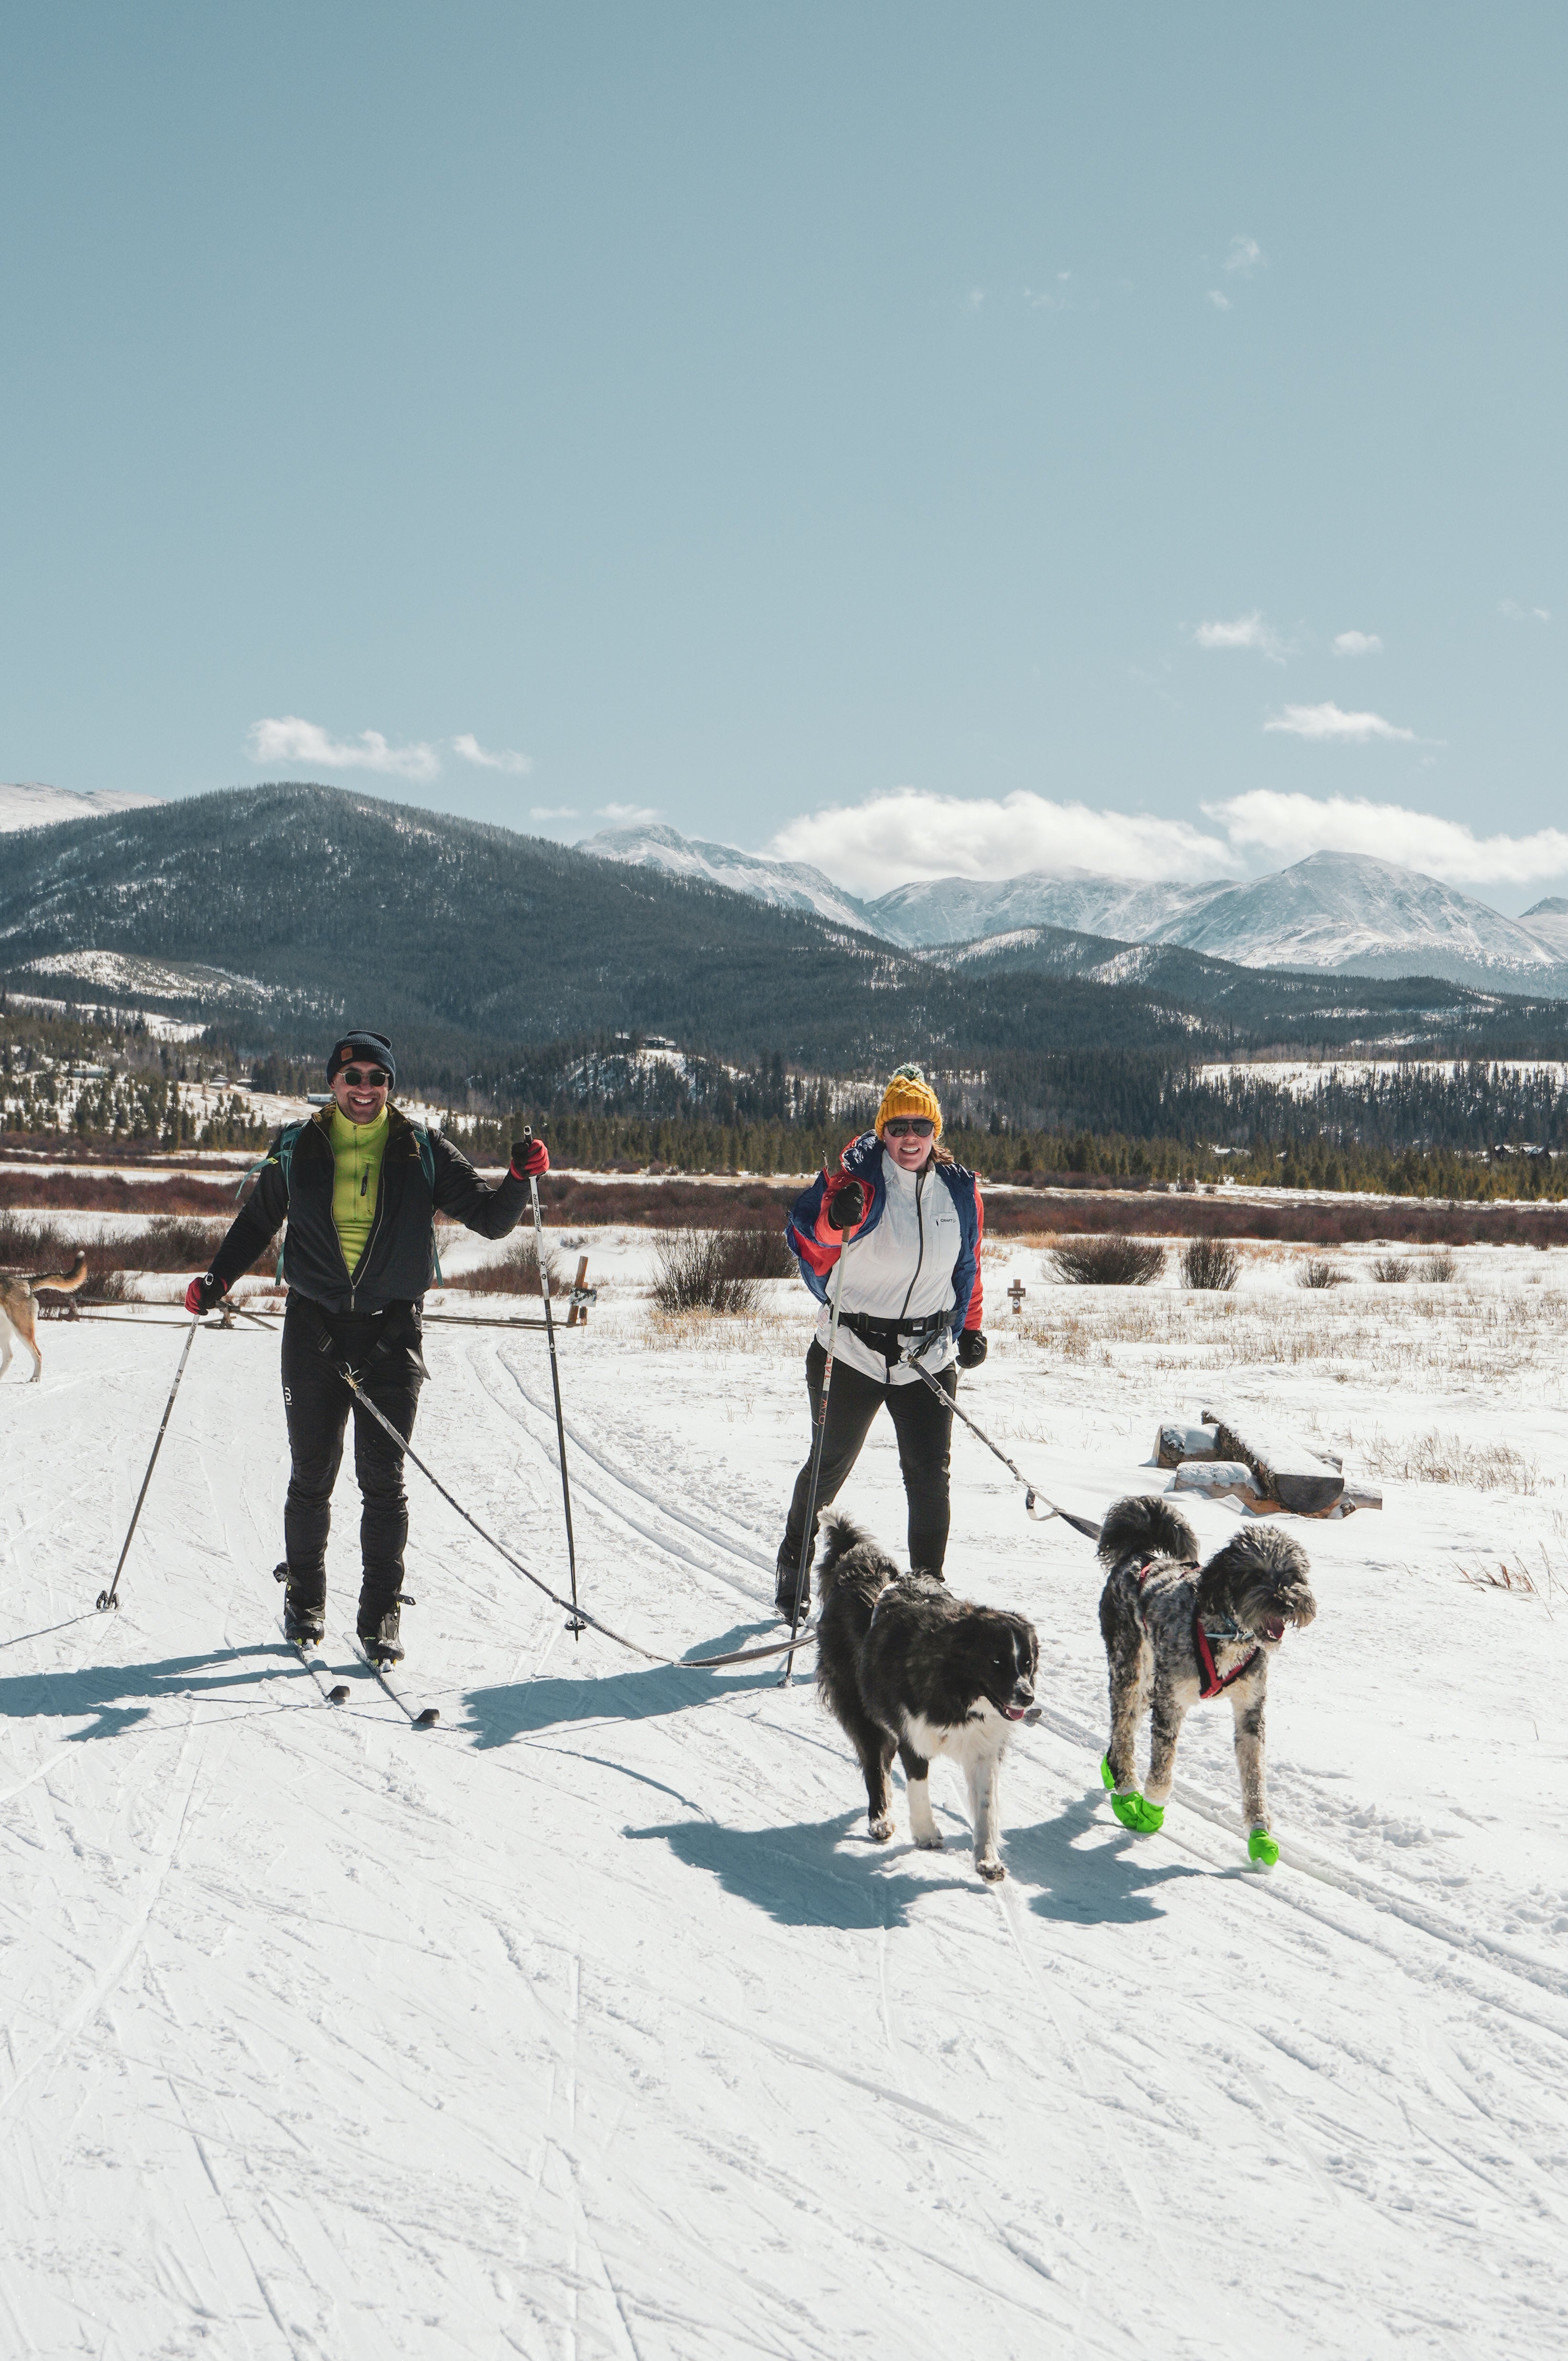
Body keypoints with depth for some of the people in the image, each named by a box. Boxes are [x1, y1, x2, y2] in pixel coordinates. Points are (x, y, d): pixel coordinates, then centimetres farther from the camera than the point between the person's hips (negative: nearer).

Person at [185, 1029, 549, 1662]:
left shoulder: (421, 1153, 1)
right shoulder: (297, 1150, 4)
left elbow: (489, 1218, 2)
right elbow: (257, 1221, 17)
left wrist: (519, 1180, -17)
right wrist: (218, 1279, 5)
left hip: (391, 1330, -1)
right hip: (315, 1325, 1)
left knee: (382, 1478, -3)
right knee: (312, 1474, 7)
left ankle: (382, 1615, 5)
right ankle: (305, 1598, 25)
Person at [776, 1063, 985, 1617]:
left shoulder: (960, 1190, 1)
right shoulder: (859, 1178, -11)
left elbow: (968, 1265, 16)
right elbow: (805, 1237, -23)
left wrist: (970, 1328, 13)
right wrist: (836, 1217, -43)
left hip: (928, 1358, 2)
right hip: (851, 1353, -2)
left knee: (930, 1477, -2)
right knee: (829, 1467, 13)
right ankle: (795, 1562, 36)